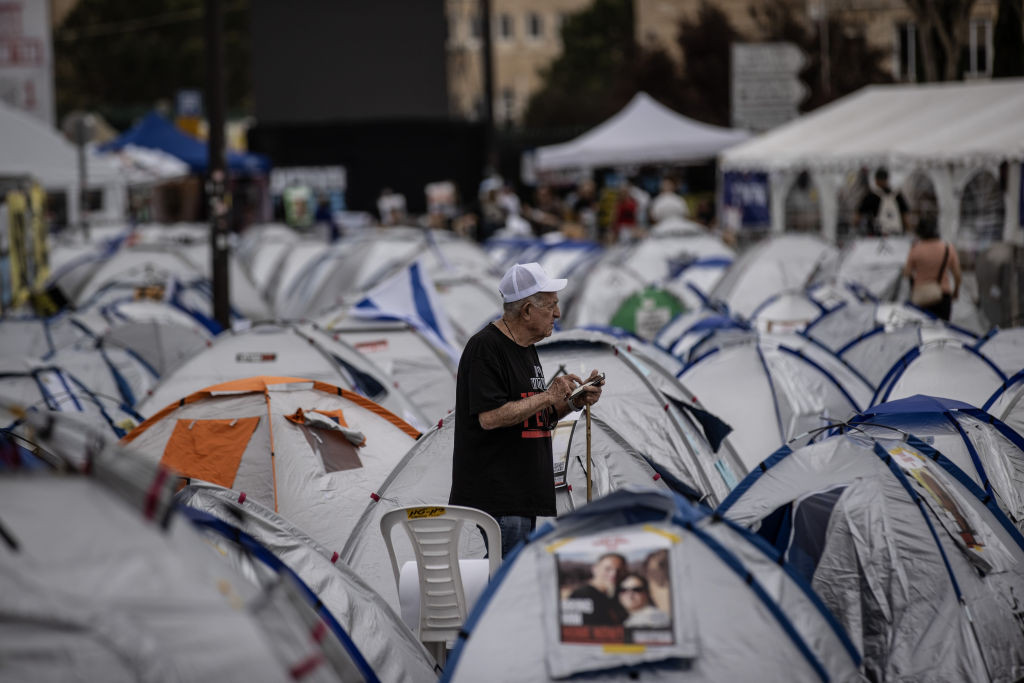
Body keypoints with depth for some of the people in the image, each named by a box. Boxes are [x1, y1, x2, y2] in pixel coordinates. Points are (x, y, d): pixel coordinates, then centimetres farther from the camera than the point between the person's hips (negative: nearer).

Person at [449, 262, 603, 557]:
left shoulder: (526, 349, 18)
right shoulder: (485, 347, -13)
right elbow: (490, 417, -22)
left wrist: (575, 402, 6)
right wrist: (549, 396, -17)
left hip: (523, 498, 10)